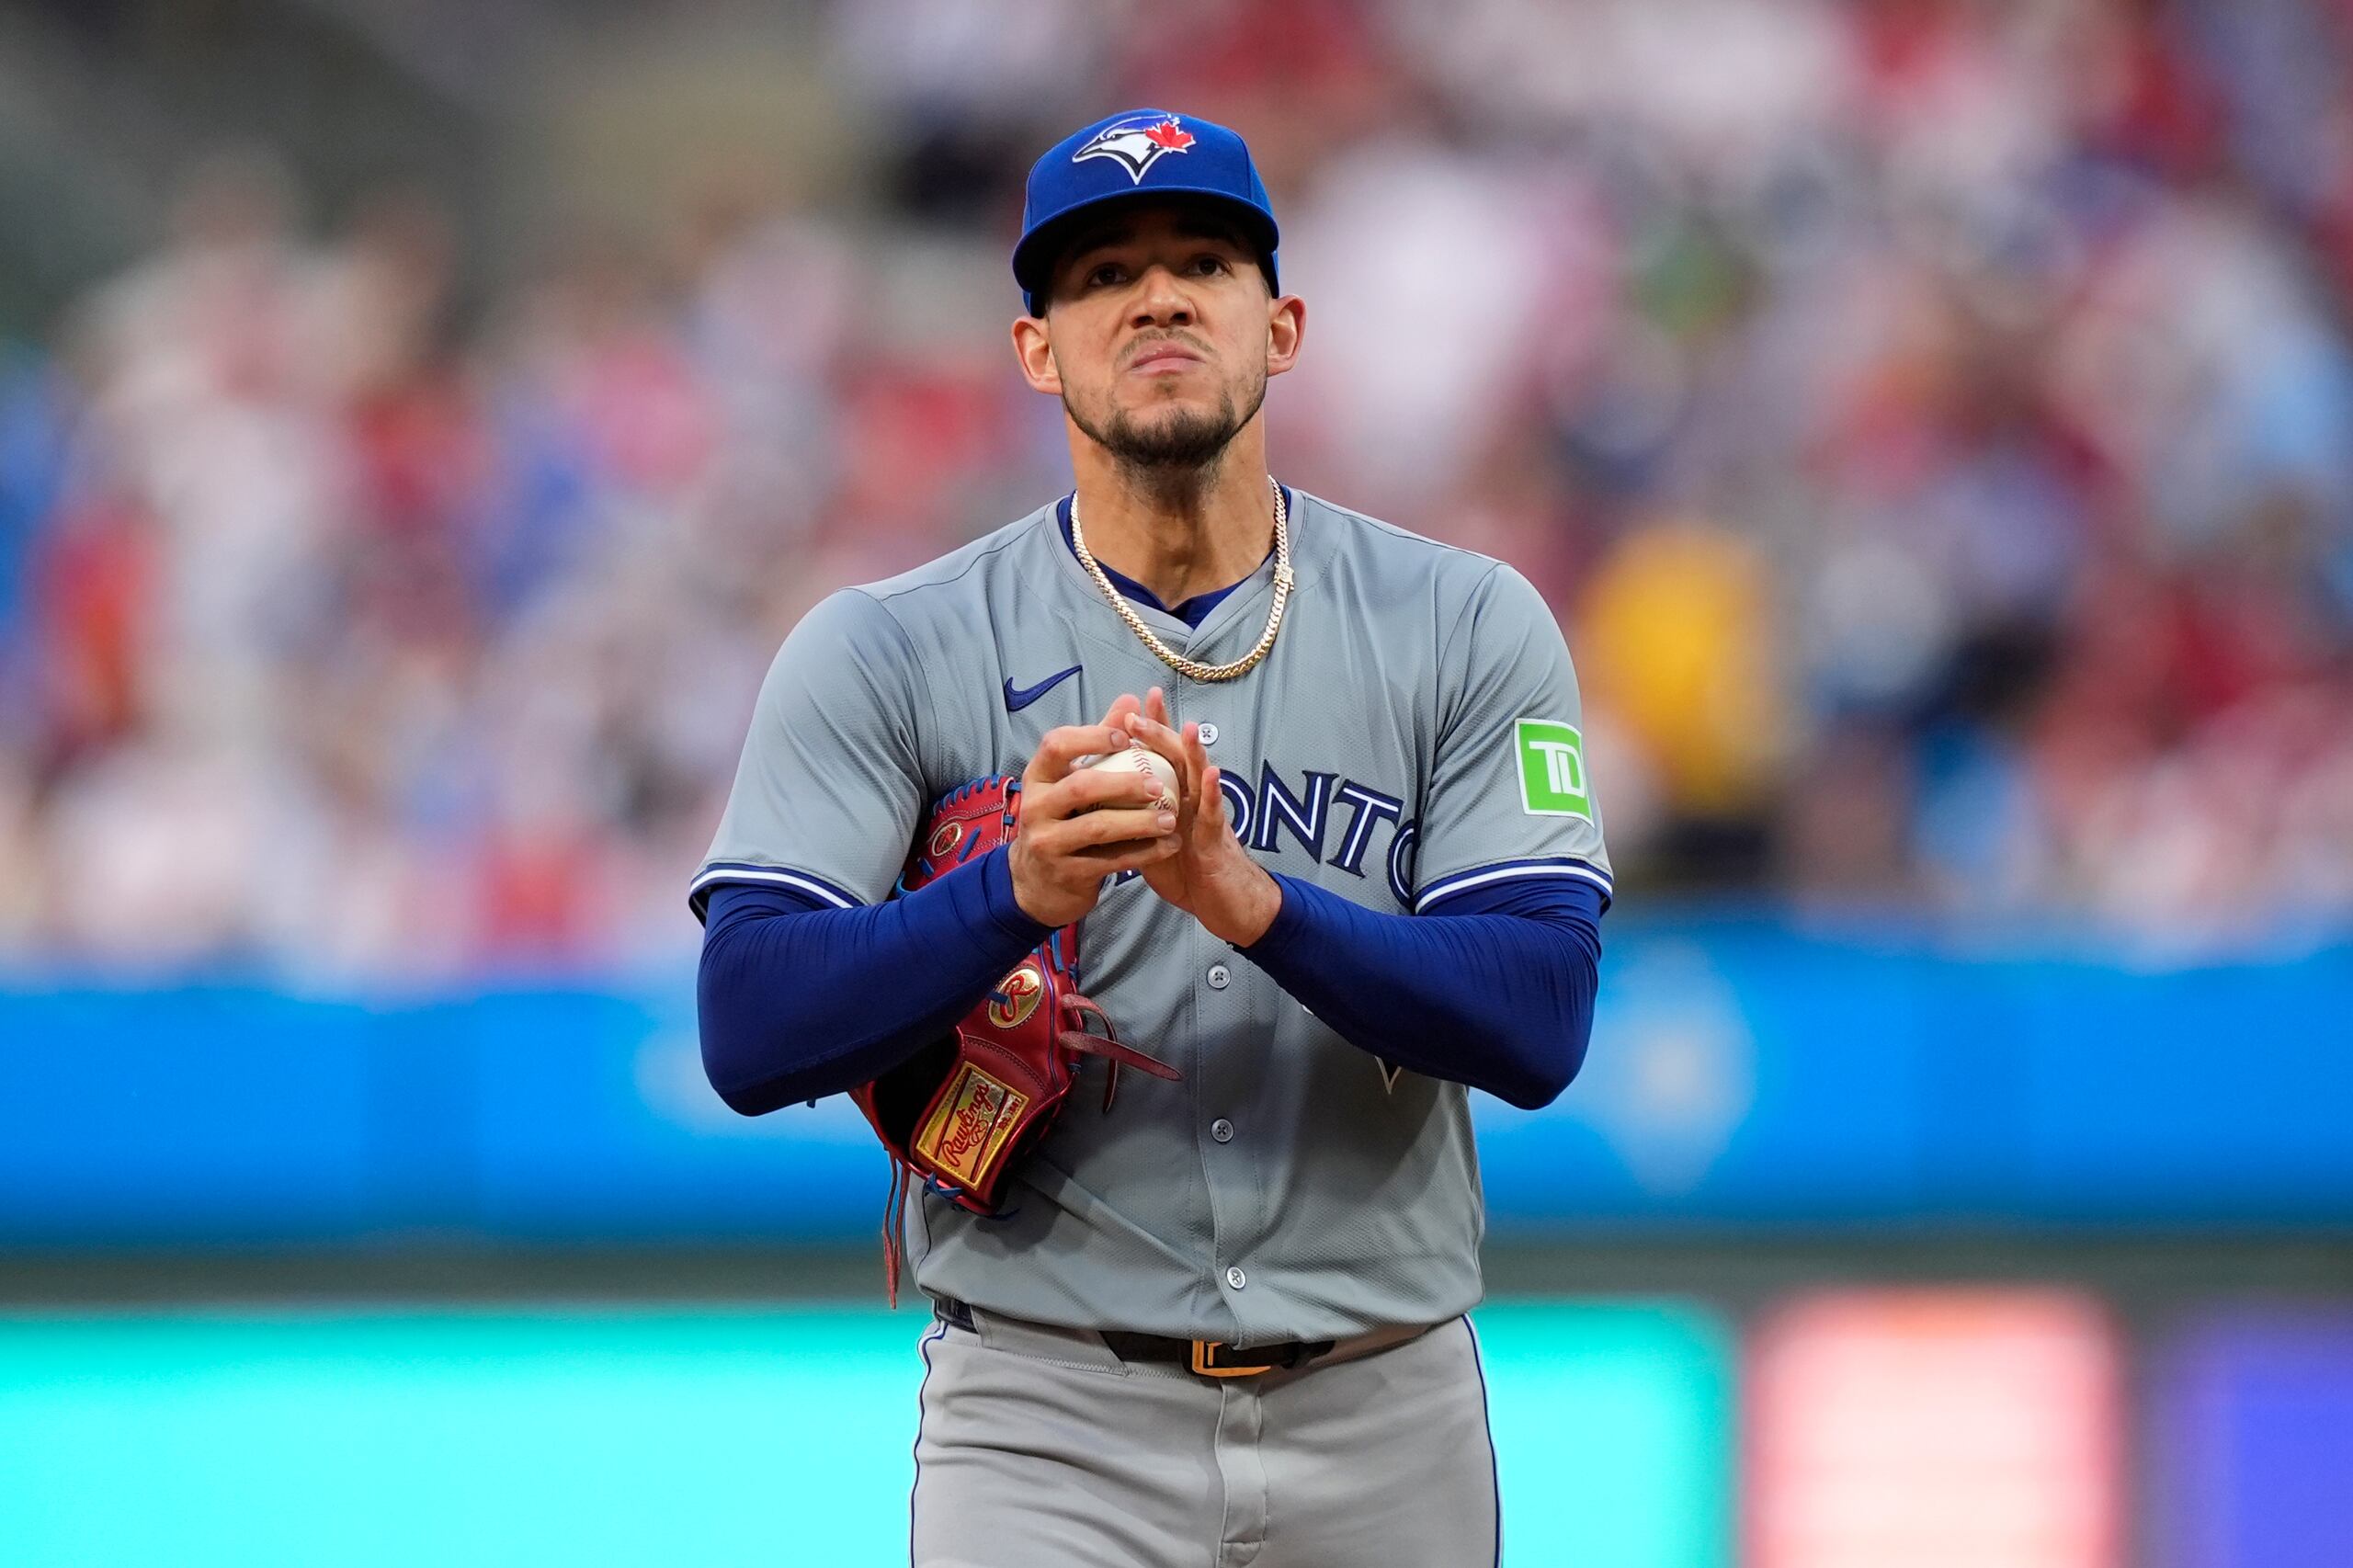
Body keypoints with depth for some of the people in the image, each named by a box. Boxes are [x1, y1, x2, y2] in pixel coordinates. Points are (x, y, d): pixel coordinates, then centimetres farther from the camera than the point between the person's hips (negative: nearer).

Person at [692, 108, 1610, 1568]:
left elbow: (1538, 1024, -9)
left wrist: (1251, 901, -24)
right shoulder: (885, 654, 0)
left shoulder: (1465, 627, 2)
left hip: (1384, 1425, 2)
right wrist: (1019, 890, -26)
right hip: (1049, 1430, -2)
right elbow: (751, 1035, -10)